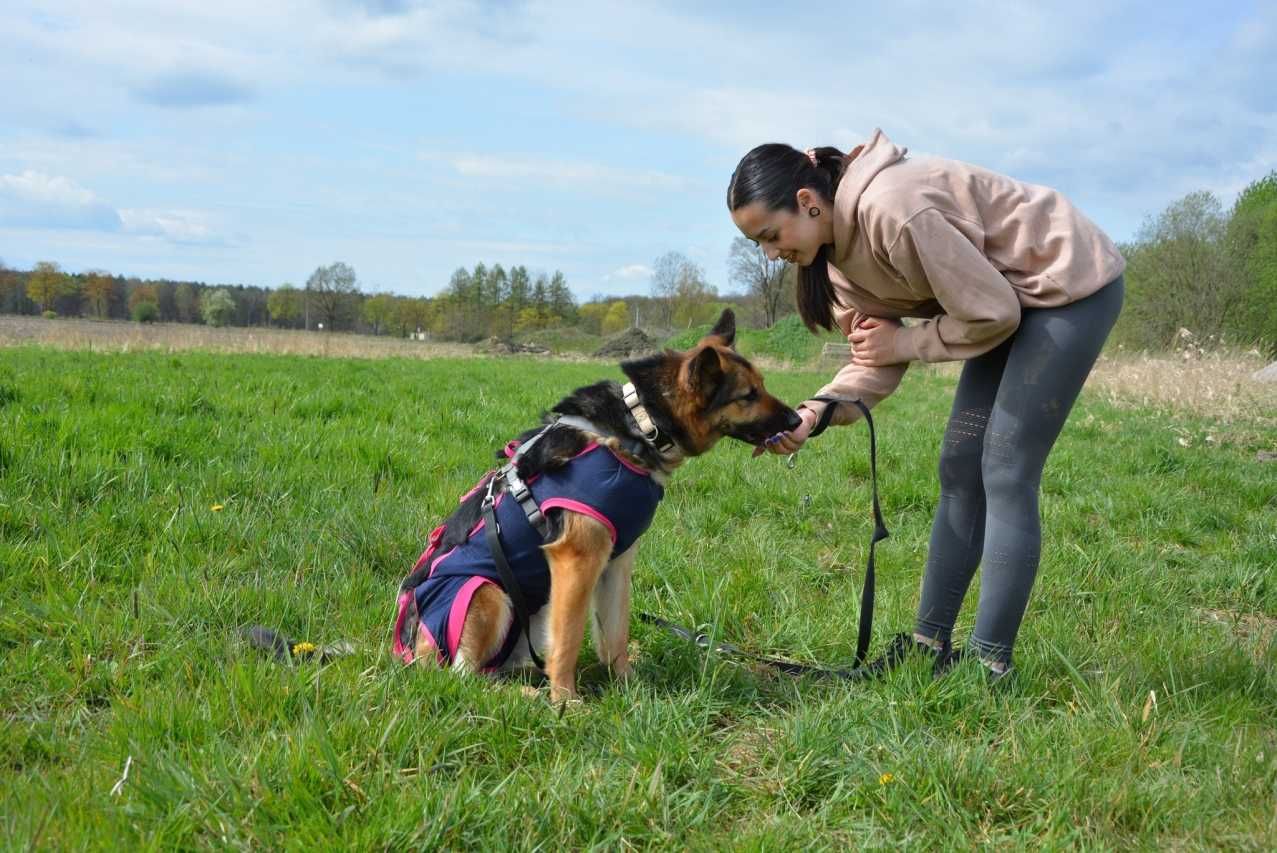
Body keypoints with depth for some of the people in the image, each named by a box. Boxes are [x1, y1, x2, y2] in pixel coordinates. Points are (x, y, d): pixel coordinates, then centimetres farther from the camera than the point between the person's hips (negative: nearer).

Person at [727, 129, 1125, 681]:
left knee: (1004, 476, -10)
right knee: (959, 469, 7)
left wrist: (906, 343, -12)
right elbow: (878, 350, -2)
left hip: (1070, 283, -9)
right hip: (1014, 298, 9)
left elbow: (990, 313, -25)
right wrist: (815, 412, -18)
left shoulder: (891, 210, -31)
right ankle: (929, 644, 13)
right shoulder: (841, 240, -1)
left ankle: (990, 663, -4)